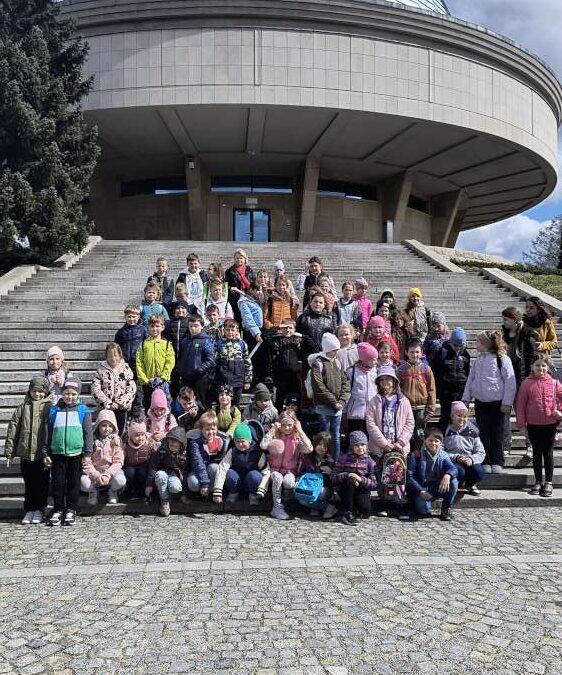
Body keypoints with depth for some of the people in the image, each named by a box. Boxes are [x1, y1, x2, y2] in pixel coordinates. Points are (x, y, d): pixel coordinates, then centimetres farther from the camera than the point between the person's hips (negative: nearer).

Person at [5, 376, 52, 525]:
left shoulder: (50, 407, -4)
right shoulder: (23, 408, 4)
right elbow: (13, 429, 7)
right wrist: (9, 451, 5)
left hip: (43, 453, -2)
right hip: (26, 453, 2)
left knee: (42, 483, 7)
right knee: (29, 483, 11)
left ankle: (39, 510, 20)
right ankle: (29, 510, 21)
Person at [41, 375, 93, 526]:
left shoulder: (83, 411, 1)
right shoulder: (54, 411, 5)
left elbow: (88, 433, 1)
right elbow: (46, 433, 8)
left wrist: (87, 453, -4)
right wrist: (45, 453, 4)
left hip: (76, 453, -1)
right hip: (57, 453, 1)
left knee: (74, 483, 6)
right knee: (57, 483, 6)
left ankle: (71, 510, 17)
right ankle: (58, 510, 19)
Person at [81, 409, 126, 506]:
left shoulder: (116, 440, -4)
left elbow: (118, 461, -9)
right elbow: (86, 461, -10)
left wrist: (107, 475, -24)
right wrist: (96, 475, -24)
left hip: (111, 469, 0)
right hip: (94, 470, 0)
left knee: (120, 481, -31)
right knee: (84, 483, -31)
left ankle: (113, 491, 9)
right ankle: (93, 491, 9)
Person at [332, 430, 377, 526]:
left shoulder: (369, 461, -5)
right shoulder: (344, 458, -6)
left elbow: (374, 483, -8)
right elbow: (334, 477, -10)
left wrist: (361, 479, -26)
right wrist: (347, 475, -27)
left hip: (362, 490, 0)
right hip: (345, 491, 0)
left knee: (366, 512, -28)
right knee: (349, 480, -33)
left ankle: (355, 506, 11)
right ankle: (348, 513, -22)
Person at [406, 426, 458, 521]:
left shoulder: (443, 455, 4)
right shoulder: (415, 455, -8)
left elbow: (453, 468, -12)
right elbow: (409, 477, -12)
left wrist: (447, 475, -37)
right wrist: (421, 491, -24)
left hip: (437, 488, 4)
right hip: (419, 489, -4)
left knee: (454, 482, -22)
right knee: (424, 510, -31)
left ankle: (446, 509, -4)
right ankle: (418, 501, 6)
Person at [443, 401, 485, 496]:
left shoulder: (472, 431, 9)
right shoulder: (445, 431, 0)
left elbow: (481, 452, 7)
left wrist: (471, 459, -14)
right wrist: (455, 457, -21)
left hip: (469, 462, 3)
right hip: (452, 462, -3)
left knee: (479, 471, -29)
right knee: (459, 471, -36)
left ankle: (470, 484, 7)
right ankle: (458, 483, 2)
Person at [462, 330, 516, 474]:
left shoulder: (502, 359, -10)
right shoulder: (479, 360, 9)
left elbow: (510, 381, -10)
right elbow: (471, 379, 15)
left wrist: (507, 403, -12)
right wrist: (466, 398, 11)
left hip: (497, 403, -5)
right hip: (480, 402, 5)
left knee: (497, 434, 4)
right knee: (483, 434, 7)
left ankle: (497, 463, 14)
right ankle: (485, 462, 15)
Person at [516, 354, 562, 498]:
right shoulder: (527, 383, -3)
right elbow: (520, 404, -2)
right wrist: (521, 423, -4)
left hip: (550, 423, 0)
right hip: (533, 424, 1)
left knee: (548, 453, 5)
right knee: (536, 452, 11)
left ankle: (548, 483, 14)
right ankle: (538, 481, 20)